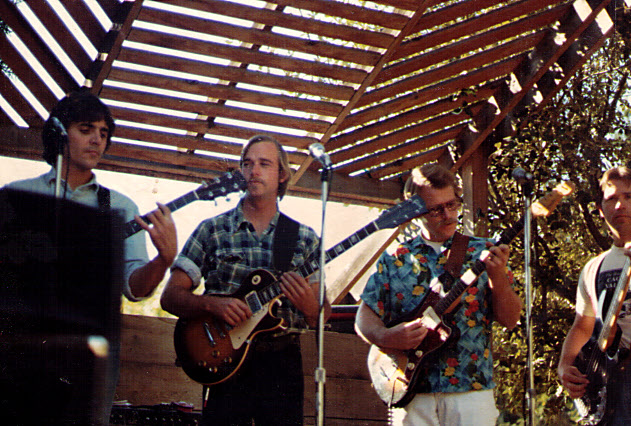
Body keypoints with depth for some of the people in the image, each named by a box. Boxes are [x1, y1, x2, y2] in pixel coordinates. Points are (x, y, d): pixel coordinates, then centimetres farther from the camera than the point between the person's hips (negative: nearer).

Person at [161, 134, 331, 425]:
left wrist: (309, 306, -14)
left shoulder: (305, 238, 9)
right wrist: (213, 305, -17)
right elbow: (170, 296, 1)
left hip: (283, 361, 1)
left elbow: (322, 318, 9)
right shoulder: (212, 230, 5)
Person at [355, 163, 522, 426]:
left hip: (471, 392, 0)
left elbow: (509, 320, 2)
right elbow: (364, 318, 7)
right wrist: (387, 337, -13)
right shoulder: (393, 260, 7)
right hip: (411, 395, 0)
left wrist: (498, 276, -15)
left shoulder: (482, 253, 6)